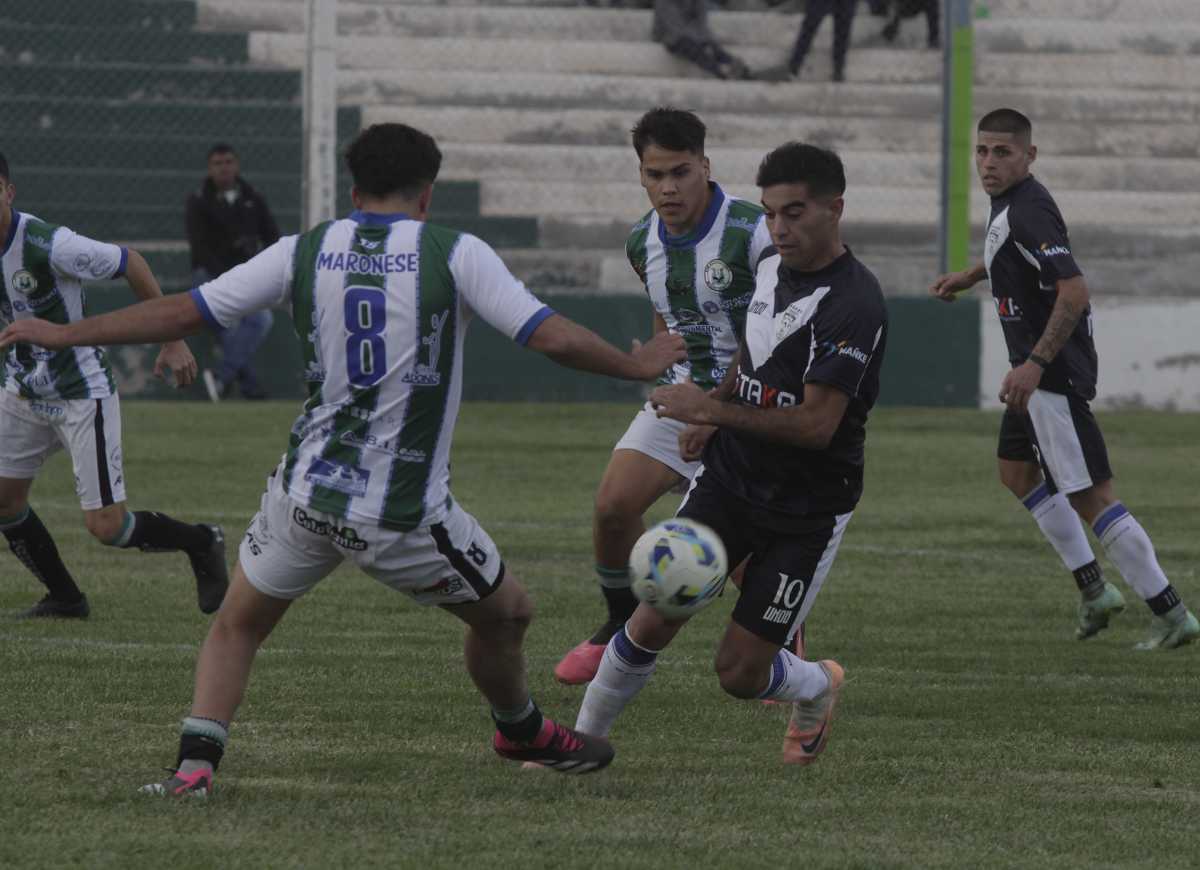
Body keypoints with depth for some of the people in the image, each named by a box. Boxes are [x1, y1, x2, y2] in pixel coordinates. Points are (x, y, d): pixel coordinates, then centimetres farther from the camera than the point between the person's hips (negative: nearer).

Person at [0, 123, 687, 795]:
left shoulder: (303, 253, 3)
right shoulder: (455, 254, -5)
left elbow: (182, 313, 5)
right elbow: (553, 337, -9)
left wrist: (66, 333, 16)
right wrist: (638, 365, 8)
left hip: (305, 495, 3)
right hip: (406, 514, -2)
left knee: (237, 626, 21)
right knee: (507, 613, 22)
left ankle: (194, 765, 3)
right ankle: (525, 734, 43)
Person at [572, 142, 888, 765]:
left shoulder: (852, 303, -22)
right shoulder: (770, 270, 3)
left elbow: (816, 425, -27)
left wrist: (713, 410, -25)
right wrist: (709, 416, 9)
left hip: (806, 513, -6)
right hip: (728, 479, 6)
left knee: (739, 674, -2)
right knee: (651, 625, -5)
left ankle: (818, 689, 31)